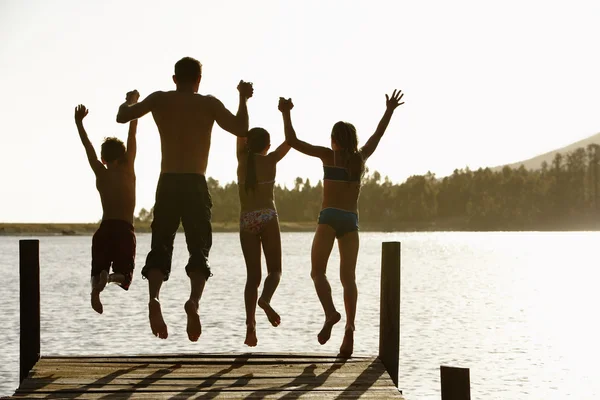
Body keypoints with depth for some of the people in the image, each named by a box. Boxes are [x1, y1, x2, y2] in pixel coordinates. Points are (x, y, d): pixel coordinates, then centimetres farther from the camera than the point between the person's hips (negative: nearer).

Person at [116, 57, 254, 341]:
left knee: (160, 247, 4)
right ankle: (194, 301, -24)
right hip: (195, 185, -1)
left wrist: (128, 102, 32)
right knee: (199, 248, 3)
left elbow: (122, 117, 11)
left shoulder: (160, 100, 8)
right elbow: (240, 129, -2)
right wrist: (243, 99, 11)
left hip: (167, 184, 1)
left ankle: (154, 299, -23)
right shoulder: (209, 104, 3)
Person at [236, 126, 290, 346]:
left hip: (246, 221, 3)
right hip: (267, 217, -3)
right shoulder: (270, 161, 2)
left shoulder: (242, 159, 7)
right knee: (275, 270, 4)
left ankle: (250, 323, -11)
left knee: (253, 275, 3)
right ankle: (265, 300, -28)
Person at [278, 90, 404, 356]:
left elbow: (292, 141, 3)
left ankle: (330, 313, -25)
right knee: (348, 277, 3)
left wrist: (286, 114, 13)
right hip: (351, 221, 4)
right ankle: (349, 326, -15)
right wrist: (389, 111, 43)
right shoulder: (361, 158, 13)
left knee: (318, 272, 2)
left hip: (329, 217, -3)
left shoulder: (328, 155, 3)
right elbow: (377, 136, 30)